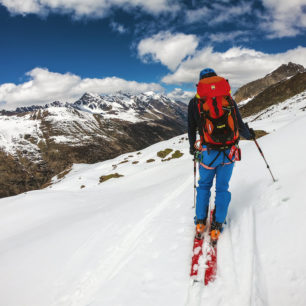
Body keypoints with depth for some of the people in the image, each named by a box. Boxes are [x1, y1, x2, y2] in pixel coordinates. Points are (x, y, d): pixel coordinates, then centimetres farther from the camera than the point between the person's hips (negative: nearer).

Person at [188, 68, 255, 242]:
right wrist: (249, 135, 28)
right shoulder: (229, 99, 3)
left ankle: (200, 222, 24)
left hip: (208, 151, -1)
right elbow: (240, 126, 6)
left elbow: (192, 130, 8)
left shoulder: (195, 102, 1)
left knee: (204, 186, 19)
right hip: (230, 151, 1)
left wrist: (192, 148, 26)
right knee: (222, 188, 14)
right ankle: (216, 227, 17)